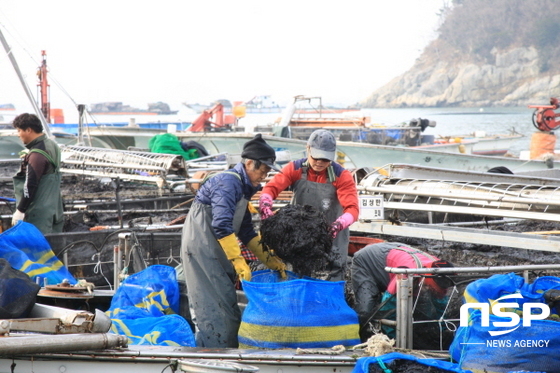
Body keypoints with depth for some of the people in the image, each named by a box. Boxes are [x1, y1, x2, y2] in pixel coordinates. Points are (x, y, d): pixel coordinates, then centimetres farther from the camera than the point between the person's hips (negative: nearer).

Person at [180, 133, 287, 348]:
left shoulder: (245, 187, 15)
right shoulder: (228, 182, -16)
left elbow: (246, 230, 19)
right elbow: (222, 225, -26)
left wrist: (269, 260, 12)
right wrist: (239, 262, -28)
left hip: (213, 247, 10)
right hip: (201, 244, -10)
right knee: (216, 300, -11)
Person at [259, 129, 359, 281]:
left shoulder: (341, 175, -14)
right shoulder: (295, 169, -8)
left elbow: (352, 208, -24)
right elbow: (272, 187, -19)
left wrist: (338, 225, -44)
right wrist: (265, 206, -40)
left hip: (330, 234, -2)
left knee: (336, 273, -3)